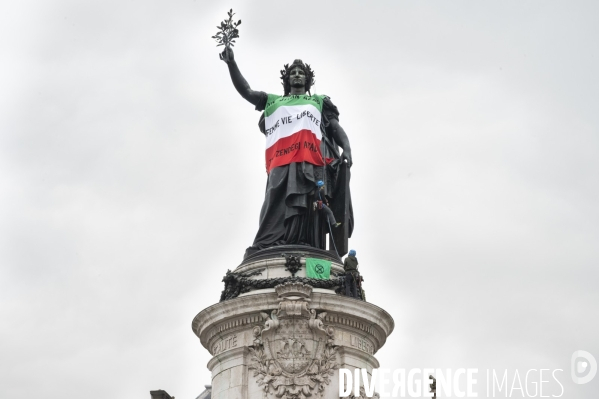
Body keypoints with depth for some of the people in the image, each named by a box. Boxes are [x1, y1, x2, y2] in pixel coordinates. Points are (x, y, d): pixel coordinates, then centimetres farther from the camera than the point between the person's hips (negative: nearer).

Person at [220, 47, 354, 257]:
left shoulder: (319, 101, 32)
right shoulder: (273, 102, 35)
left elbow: (336, 128, 19)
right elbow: (245, 90, 27)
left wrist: (346, 149, -2)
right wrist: (231, 63, 14)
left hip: (312, 163, 0)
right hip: (282, 164, 1)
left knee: (308, 213, -16)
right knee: (277, 211, -17)